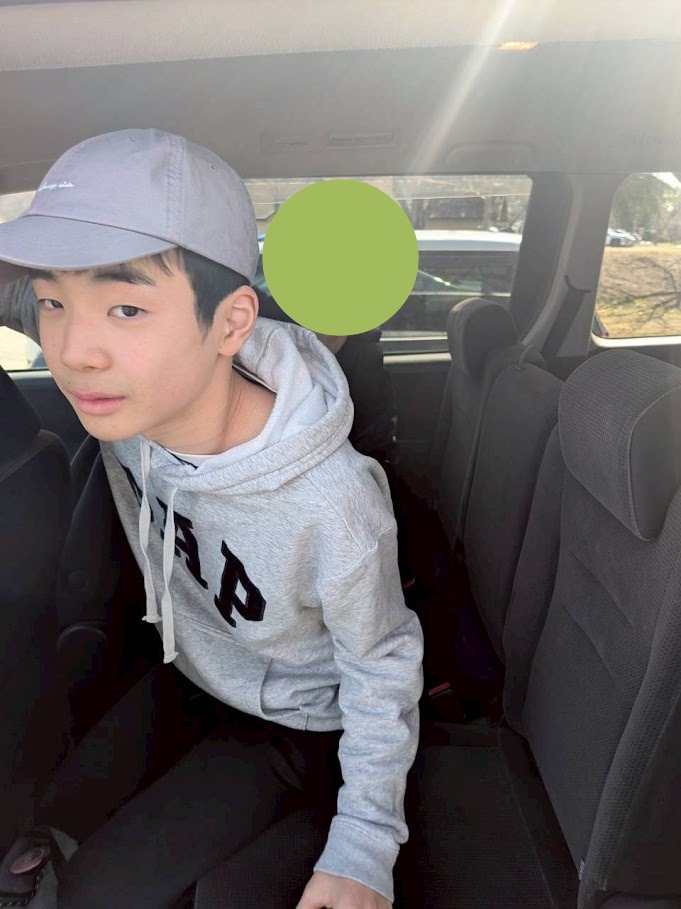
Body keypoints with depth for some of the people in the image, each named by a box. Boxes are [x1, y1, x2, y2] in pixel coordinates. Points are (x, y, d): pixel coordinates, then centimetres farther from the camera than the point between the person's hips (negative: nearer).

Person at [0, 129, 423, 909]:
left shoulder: (332, 507, -40)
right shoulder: (134, 382, -26)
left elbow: (381, 667, -20)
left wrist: (366, 846, -15)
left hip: (293, 725, -4)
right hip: (187, 677, 5)